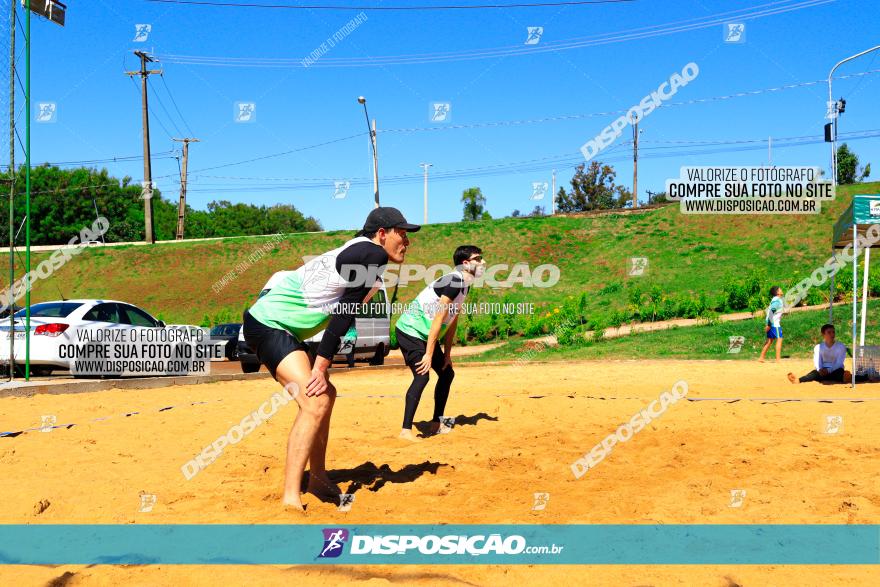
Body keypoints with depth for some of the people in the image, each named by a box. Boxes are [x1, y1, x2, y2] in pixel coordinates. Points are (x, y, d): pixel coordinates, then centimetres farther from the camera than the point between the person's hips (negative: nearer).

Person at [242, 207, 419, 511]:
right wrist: (321, 367, -19)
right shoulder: (374, 255, -13)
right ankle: (290, 500, -23)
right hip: (269, 324, -11)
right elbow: (345, 313, -18)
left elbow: (340, 310, 17)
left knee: (325, 394, 20)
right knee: (315, 402, -22)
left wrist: (320, 367, 14)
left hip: (280, 328, 11)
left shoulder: (357, 251, 16)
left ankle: (317, 479, 29)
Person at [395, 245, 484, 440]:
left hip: (425, 335, 10)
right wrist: (428, 354, -27)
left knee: (447, 373, 13)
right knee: (422, 375, -21)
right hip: (410, 331, -10)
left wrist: (447, 354, 10)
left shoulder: (464, 285, 8)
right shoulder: (454, 281, -22)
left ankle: (436, 423, 22)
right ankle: (406, 430, -19)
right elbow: (438, 319, -26)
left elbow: (452, 321, 11)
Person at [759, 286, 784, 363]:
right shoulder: (777, 300, -14)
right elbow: (770, 312, -22)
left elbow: (769, 311, 20)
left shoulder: (775, 300, 15)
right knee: (779, 339, -5)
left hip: (770, 324, 9)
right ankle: (778, 359, -7)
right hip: (774, 324, -9)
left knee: (769, 341, 12)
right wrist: (768, 324, -22)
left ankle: (761, 358, 13)